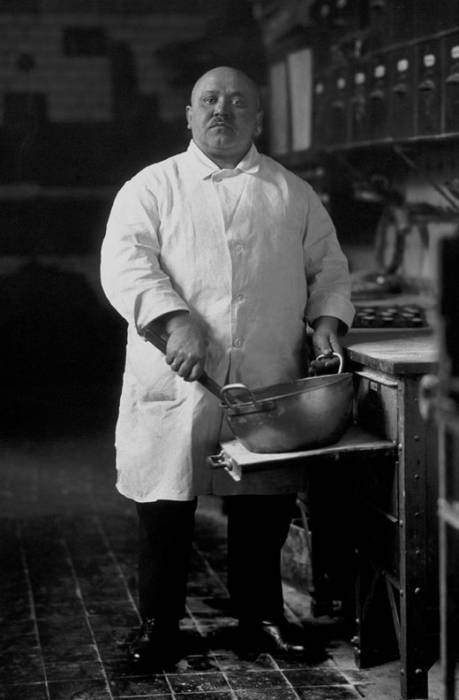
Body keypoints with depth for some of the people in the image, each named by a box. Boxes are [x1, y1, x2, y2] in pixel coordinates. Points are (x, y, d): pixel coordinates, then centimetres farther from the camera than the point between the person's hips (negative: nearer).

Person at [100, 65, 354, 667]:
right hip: (174, 388, -2)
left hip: (268, 385, 2)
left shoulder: (293, 195, 14)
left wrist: (327, 318, -2)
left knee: (264, 507, 8)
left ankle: (261, 613, 25)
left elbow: (328, 266, 18)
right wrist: (176, 321, -23)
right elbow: (124, 262, -8)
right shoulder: (151, 188, 5)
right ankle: (158, 622, 18)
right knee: (165, 506, 3)